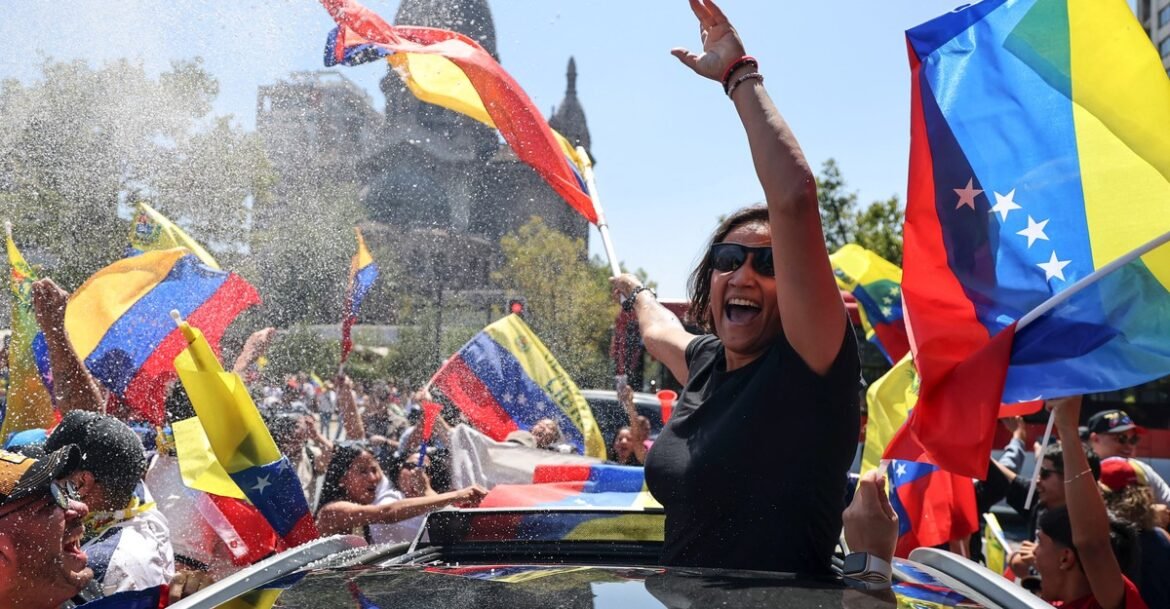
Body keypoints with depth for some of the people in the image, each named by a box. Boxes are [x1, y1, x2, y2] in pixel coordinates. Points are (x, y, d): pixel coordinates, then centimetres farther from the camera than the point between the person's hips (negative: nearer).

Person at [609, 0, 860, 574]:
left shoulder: (808, 363, -16)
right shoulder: (706, 362, 3)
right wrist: (636, 293, 44)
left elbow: (794, 198, -28)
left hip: (783, 596, -6)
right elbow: (658, 331, 27)